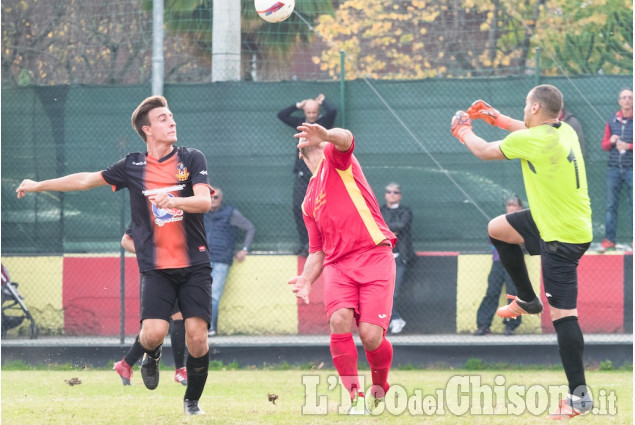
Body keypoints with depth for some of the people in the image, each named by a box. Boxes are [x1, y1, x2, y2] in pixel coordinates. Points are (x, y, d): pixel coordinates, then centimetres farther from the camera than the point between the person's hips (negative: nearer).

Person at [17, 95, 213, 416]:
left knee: (197, 336, -10)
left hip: (194, 266, 0)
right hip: (156, 268, 0)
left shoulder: (192, 159, 2)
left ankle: (192, 400, 13)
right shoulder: (133, 166, 6)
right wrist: (39, 185, 23)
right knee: (153, 333, -18)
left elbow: (204, 201, -12)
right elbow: (88, 179, 18)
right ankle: (151, 356, 20)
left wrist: (173, 201, -32)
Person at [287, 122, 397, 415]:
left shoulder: (335, 158, 10)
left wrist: (326, 134, -40)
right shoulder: (309, 202, 25)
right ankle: (355, 398, -16)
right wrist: (306, 280, 7)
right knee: (340, 320, -24)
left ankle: (379, 388, 15)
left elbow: (344, 138, -16)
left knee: (371, 335, -15)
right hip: (338, 263, 5)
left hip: (374, 256, -5)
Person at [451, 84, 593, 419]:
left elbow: (484, 151, -6)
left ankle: (579, 395, -9)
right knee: (497, 228, 23)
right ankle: (527, 300, 33)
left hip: (562, 238, -9)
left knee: (562, 315, -9)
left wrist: (464, 132, 14)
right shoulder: (564, 131, 2)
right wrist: (498, 119, 28)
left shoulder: (533, 140, -22)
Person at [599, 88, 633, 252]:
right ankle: (609, 239, 5)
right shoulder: (612, 122, 12)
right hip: (614, 169, 3)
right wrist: (611, 141, -5)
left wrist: (628, 146, -14)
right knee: (611, 205, 2)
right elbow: (604, 145, 15)